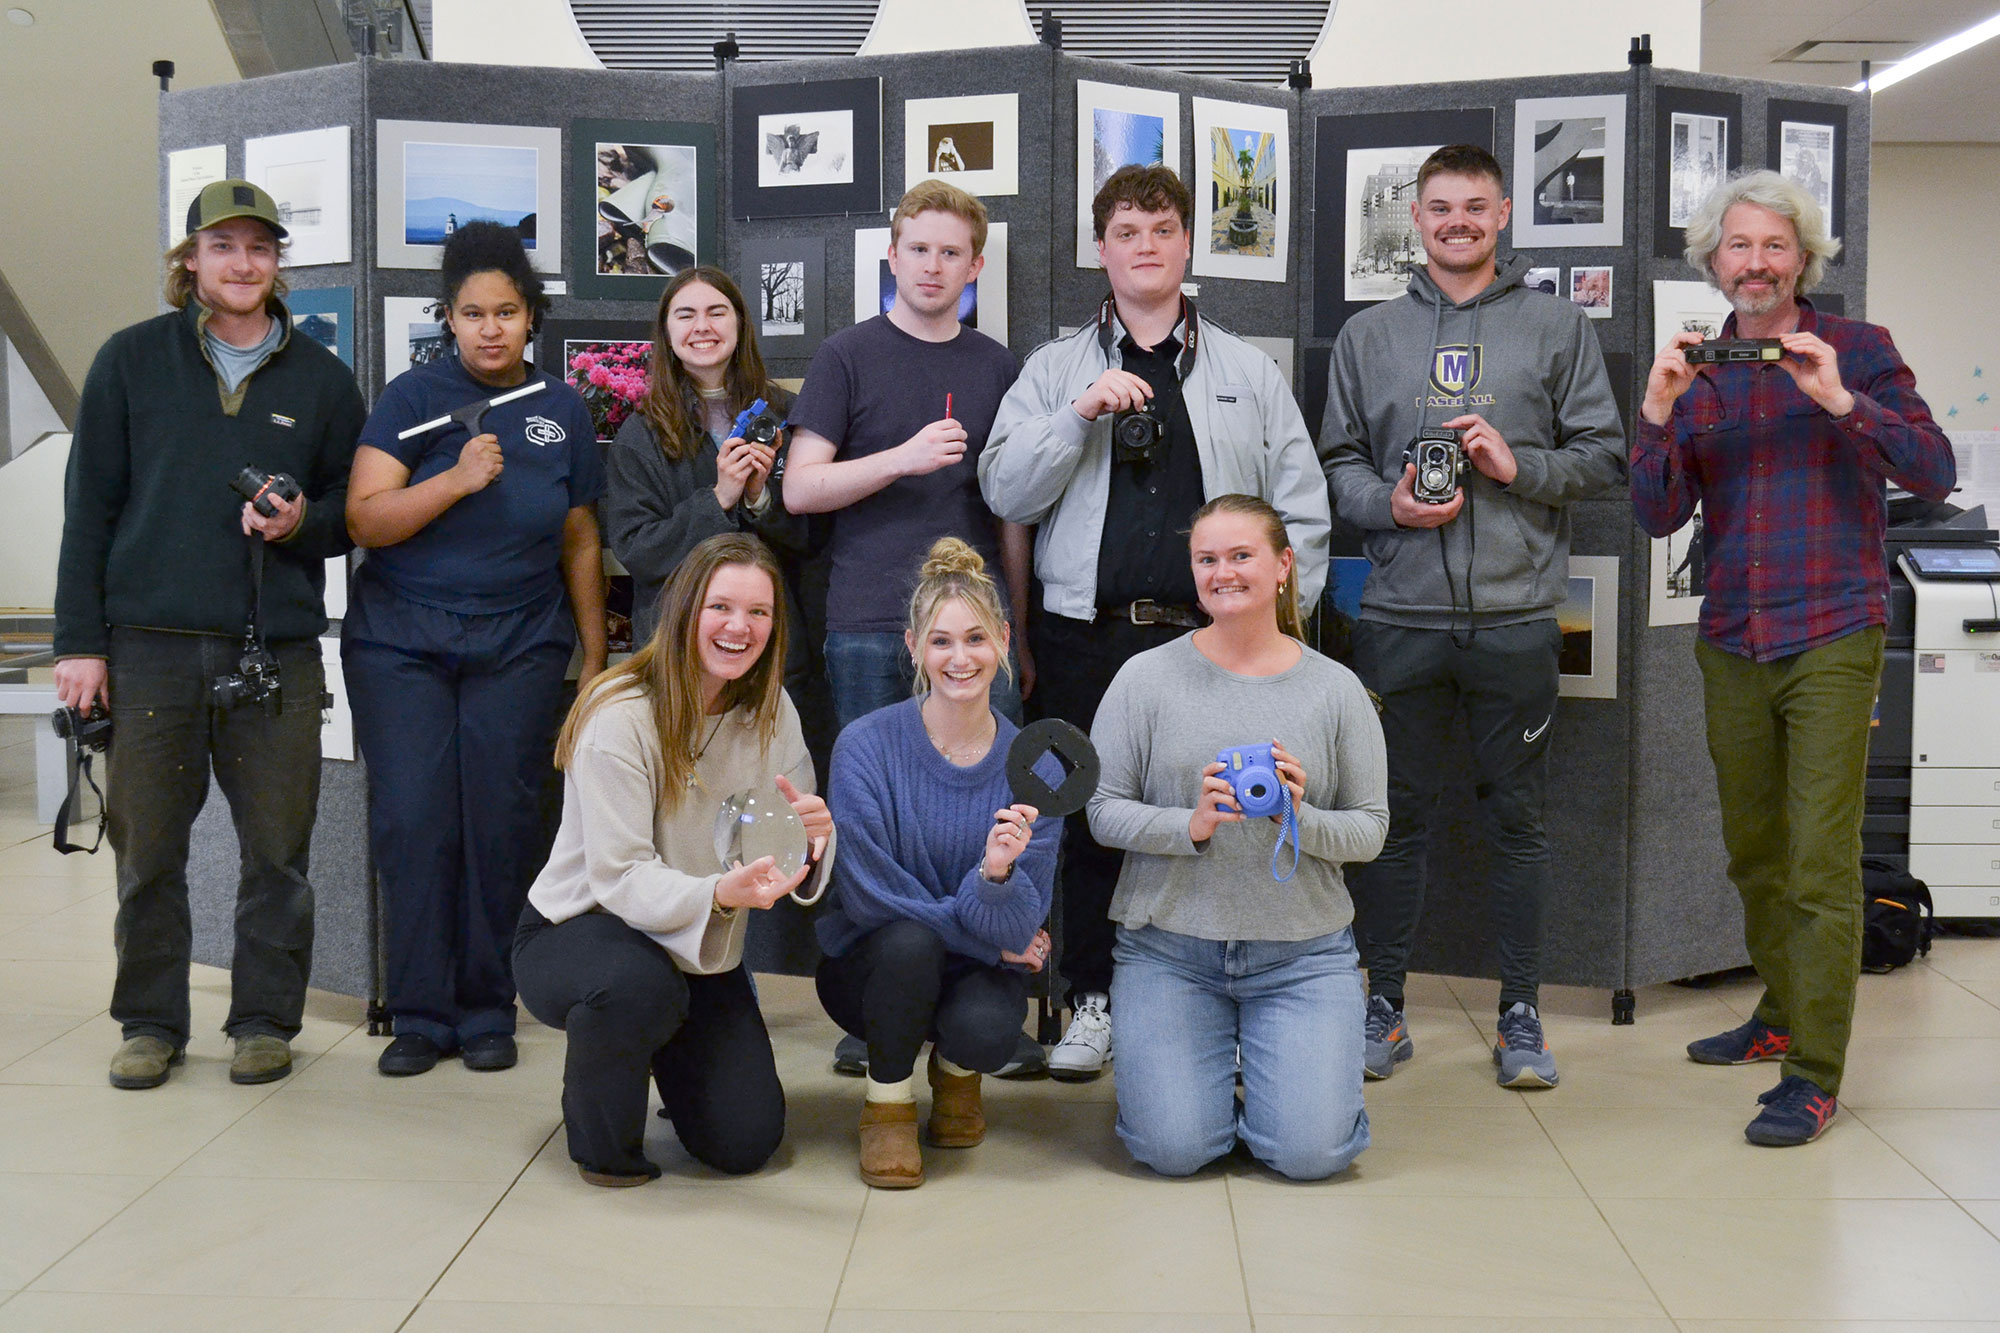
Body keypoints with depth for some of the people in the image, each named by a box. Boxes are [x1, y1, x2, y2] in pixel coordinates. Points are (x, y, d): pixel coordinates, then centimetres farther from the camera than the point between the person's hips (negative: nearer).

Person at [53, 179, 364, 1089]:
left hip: (277, 648, 1)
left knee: (277, 848, 2)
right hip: (150, 643, 0)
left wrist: (304, 523, -8)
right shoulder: (133, 360, 7)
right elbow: (89, 505, 6)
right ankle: (151, 1023, 19)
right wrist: (79, 640, 0)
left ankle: (265, 1021, 16)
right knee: (147, 846, 4)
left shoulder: (320, 378, 10)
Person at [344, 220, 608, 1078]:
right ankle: (420, 1015, 7)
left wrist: (597, 661, 12)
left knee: (501, 826, -2)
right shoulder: (413, 398, -1)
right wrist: (457, 479, -22)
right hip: (401, 643, -1)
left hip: (519, 646, 1)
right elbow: (366, 519, -9)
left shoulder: (563, 410, 7)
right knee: (412, 822, -5)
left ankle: (487, 1011, 12)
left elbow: (580, 544, 12)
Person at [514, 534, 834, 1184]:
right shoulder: (619, 718, -23)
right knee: (640, 984, -40)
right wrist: (718, 894, -46)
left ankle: (666, 1048, 30)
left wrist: (813, 835, -27)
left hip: (701, 949, 5)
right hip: (575, 931, -5)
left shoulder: (771, 713, -4)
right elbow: (621, 879, -27)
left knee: (746, 1142, -4)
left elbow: (793, 861, -2)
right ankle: (601, 1141, -7)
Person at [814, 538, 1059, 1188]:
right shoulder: (867, 746, -15)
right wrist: (991, 940, -14)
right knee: (910, 940, -34)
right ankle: (886, 1101, -4)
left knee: (988, 1030, -31)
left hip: (976, 970, 1)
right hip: (867, 964, -1)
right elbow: (866, 892, -16)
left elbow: (1020, 928, -14)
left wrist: (997, 872, -36)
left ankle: (956, 1069, 10)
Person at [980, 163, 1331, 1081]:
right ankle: (1094, 1001, 19)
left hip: (1214, 637, 0)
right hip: (1089, 635, 0)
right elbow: (1004, 492, 1)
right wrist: (1079, 416, -11)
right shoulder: (1055, 369, 12)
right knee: (1091, 816, 5)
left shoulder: (1249, 372, 13)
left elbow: (1303, 513, 11)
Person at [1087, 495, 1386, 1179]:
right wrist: (1190, 826, -19)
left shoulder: (1335, 688, 2)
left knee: (1311, 1153, -12)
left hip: (1303, 953, 1)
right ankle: (1200, 1063, 22)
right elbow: (1103, 811, -3)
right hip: (1168, 949, -1)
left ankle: (1277, 1065, 23)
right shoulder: (1148, 676, -1)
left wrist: (1300, 821, -18)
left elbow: (1370, 829, 2)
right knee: (1175, 1150, -12)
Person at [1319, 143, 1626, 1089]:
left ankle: (1520, 1017, 16)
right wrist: (1388, 502, -8)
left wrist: (1519, 466, -11)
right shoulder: (1368, 336, 13)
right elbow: (1337, 462, 11)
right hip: (1400, 615, 1)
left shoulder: (1557, 328, 8)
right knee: (1396, 815, 6)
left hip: (1517, 615, -1)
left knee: (1517, 817, 5)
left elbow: (1604, 456, 5)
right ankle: (1382, 1009, 18)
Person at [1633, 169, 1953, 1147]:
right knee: (1753, 855, 14)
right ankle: (1781, 1017, 32)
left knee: (1822, 865, -7)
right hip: (1732, 644, 4)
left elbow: (1934, 472, -9)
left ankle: (1813, 1075, -2)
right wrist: (1659, 410, -14)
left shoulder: (1858, 350, 0)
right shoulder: (1696, 371, 8)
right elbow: (1659, 516, 1)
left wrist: (1839, 400, -21)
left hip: (1832, 638, -4)